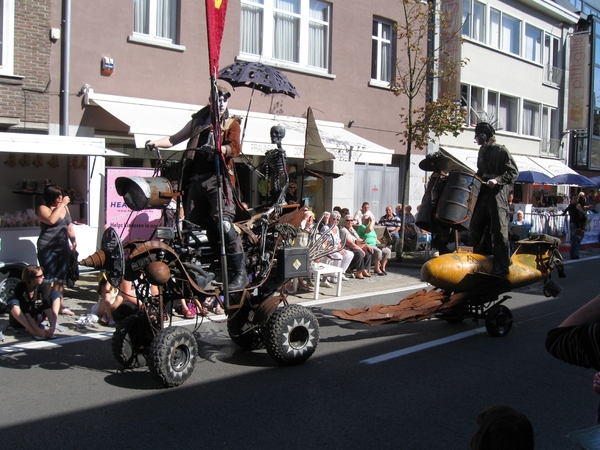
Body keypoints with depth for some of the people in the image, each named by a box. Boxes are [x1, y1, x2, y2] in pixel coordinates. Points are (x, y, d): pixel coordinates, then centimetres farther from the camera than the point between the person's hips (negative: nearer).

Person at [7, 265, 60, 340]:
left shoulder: (42, 286, -15)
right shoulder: (20, 287, -26)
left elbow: (47, 306, -25)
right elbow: (25, 311, -32)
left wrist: (52, 326, -39)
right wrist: (38, 330, -42)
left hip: (35, 318, 4)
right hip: (20, 320, -4)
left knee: (55, 293, -10)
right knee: (13, 303, -34)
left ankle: (54, 325, -30)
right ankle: (32, 331, -41)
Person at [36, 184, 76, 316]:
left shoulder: (65, 207, 15)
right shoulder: (43, 208, -4)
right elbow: (51, 220, -24)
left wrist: (73, 241, 8)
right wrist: (61, 205, -18)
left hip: (63, 248, 6)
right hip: (48, 249, -6)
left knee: (60, 278, 11)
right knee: (47, 279, -7)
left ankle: (60, 305, 19)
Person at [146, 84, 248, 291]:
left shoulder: (231, 123, 13)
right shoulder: (198, 121, 25)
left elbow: (235, 147, -5)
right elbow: (175, 139, 28)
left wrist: (220, 149, -27)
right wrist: (155, 143, 10)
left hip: (218, 178, -5)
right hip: (196, 179, 5)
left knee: (223, 223, -19)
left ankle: (240, 273, -16)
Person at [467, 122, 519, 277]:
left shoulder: (501, 151, -7)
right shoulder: (482, 151, 16)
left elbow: (514, 173, -11)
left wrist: (497, 180, -23)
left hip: (497, 196, -8)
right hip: (482, 194, 8)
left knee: (499, 231, -4)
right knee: (475, 229, 9)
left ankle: (502, 266, 2)